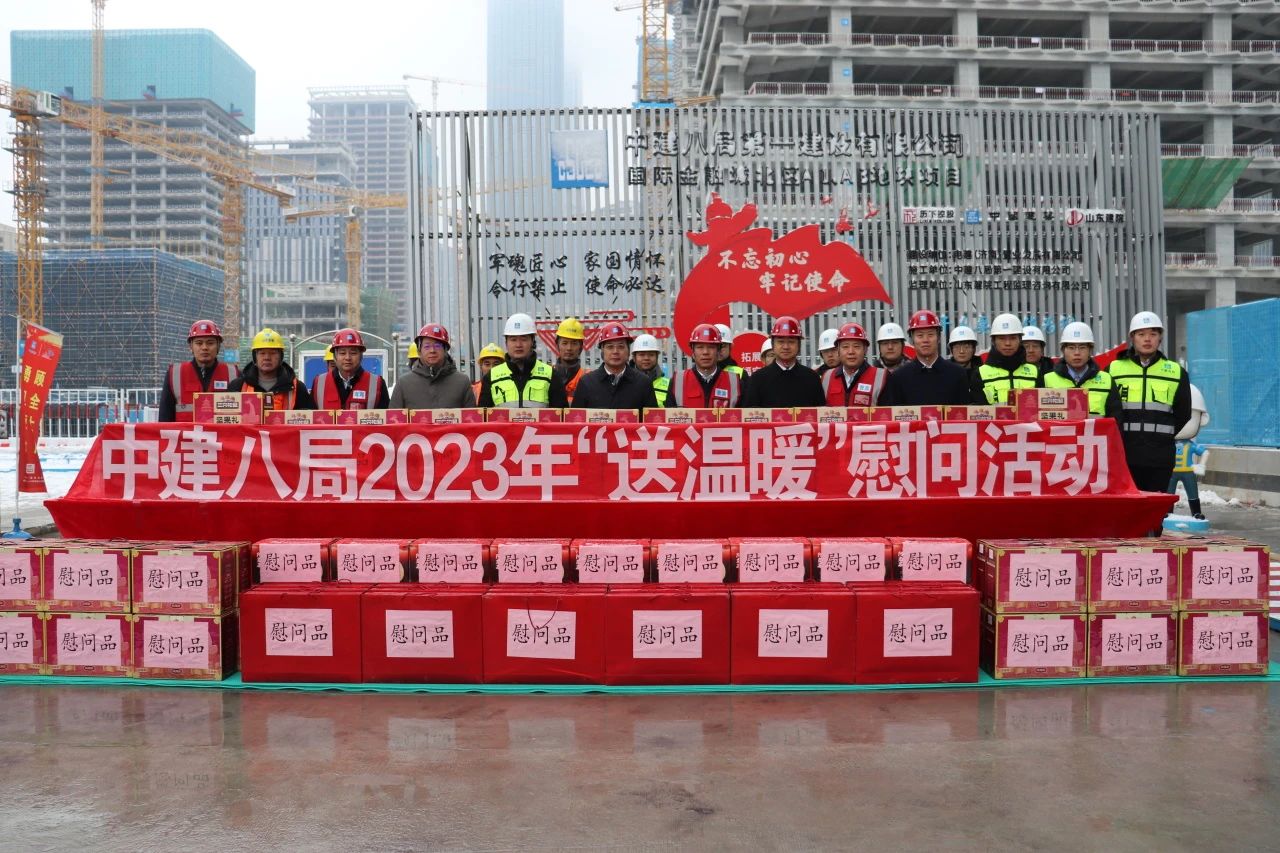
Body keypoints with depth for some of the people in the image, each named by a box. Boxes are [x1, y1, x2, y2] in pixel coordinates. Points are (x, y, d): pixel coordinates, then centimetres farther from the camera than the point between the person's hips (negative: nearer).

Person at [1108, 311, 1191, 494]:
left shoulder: (1177, 373, 10)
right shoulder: (1114, 369, 6)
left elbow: (1183, 415, 14)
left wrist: (1161, 437, 8)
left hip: (1160, 458, 1)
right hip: (1123, 457, -1)